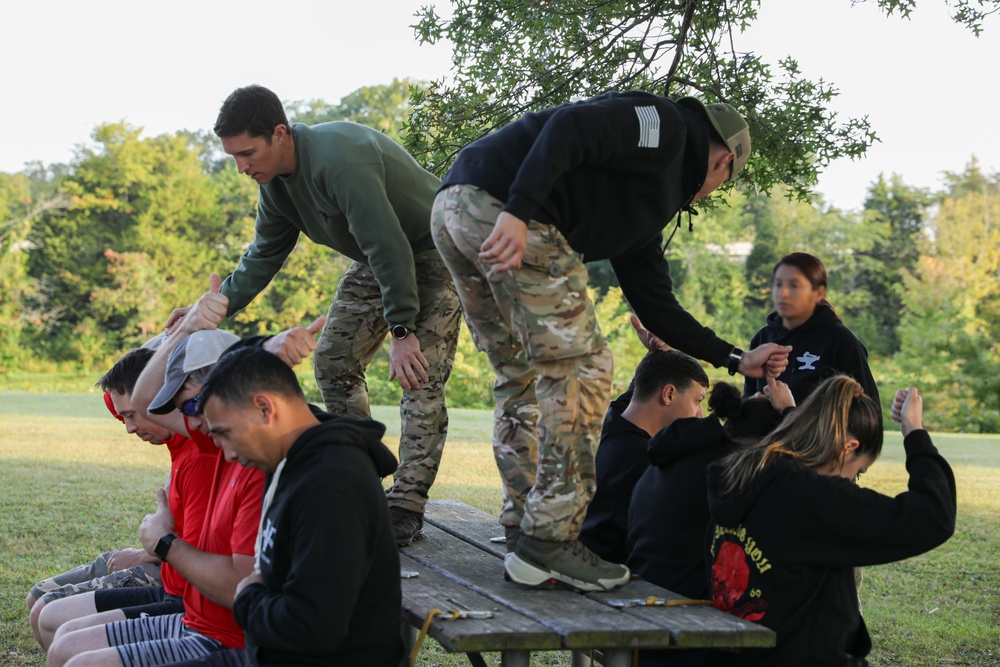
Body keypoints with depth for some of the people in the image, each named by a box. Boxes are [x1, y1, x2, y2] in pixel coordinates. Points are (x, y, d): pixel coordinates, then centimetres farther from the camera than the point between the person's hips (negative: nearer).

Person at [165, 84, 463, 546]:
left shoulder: (338, 160, -35)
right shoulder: (276, 183, -3)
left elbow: (389, 246, -36)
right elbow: (263, 257, 9)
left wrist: (402, 330, -35)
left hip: (431, 252, -9)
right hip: (376, 260, 9)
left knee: (421, 377, -17)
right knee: (333, 361, 3)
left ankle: (405, 508, -17)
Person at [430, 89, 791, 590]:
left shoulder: (649, 208, 32)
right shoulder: (665, 125, 7)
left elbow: (655, 305, 34)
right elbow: (570, 128, -12)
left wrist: (736, 360, 38)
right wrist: (517, 212, -24)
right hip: (498, 202, -10)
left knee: (522, 376, 18)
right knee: (580, 366, -3)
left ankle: (524, 527, 21)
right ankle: (549, 543, -1)